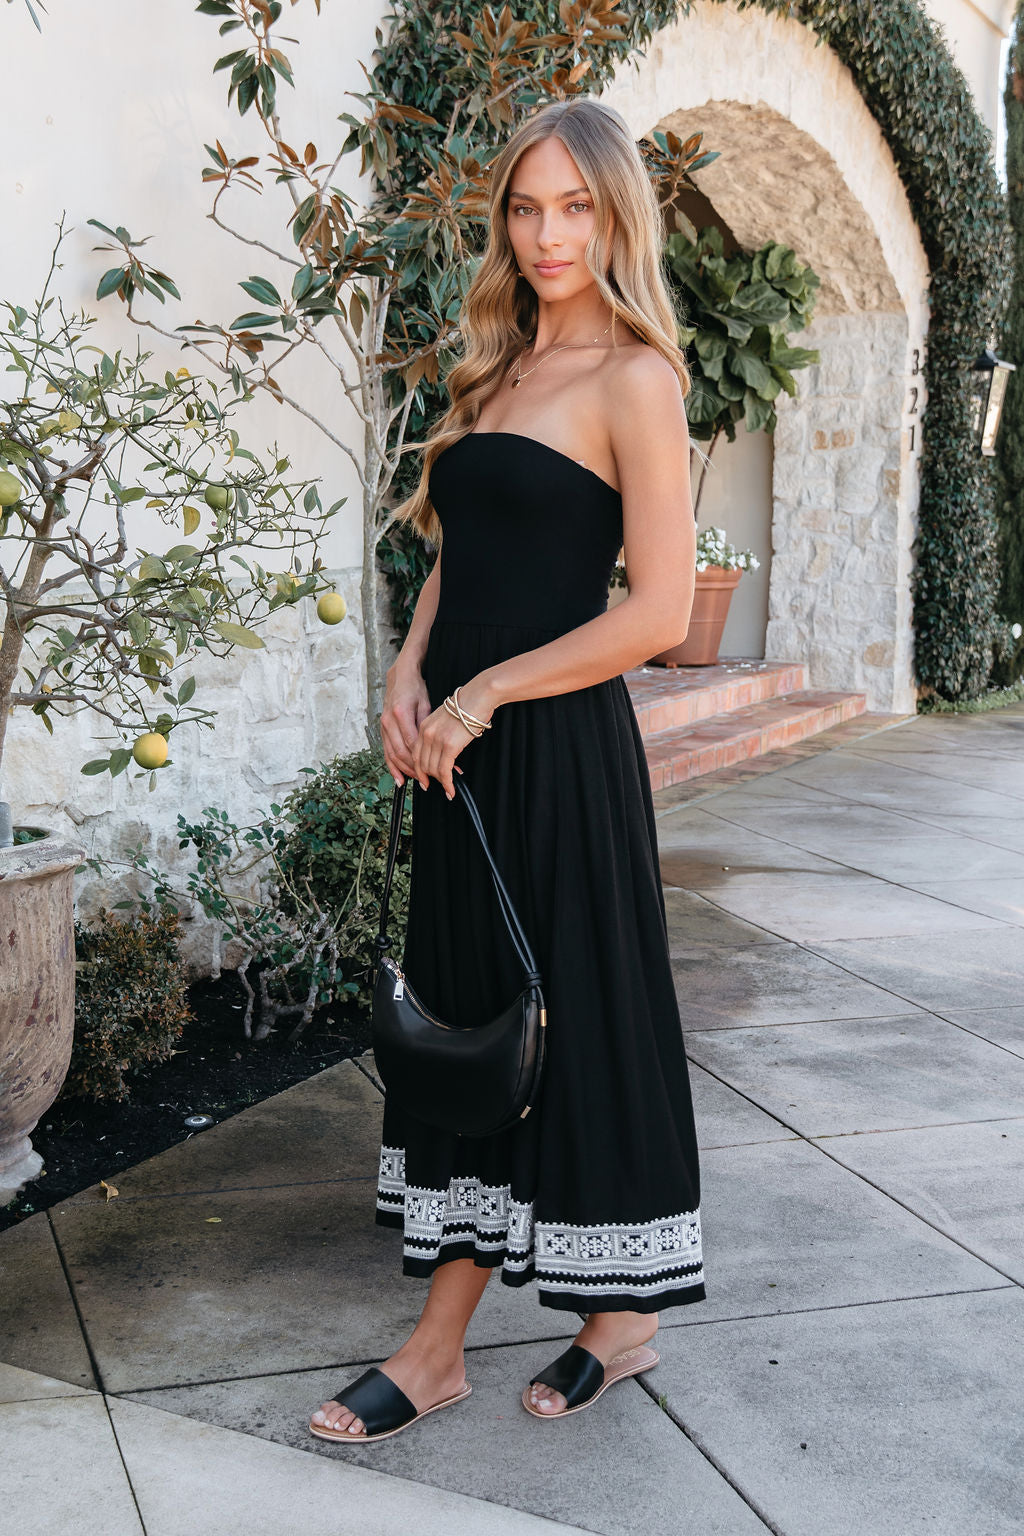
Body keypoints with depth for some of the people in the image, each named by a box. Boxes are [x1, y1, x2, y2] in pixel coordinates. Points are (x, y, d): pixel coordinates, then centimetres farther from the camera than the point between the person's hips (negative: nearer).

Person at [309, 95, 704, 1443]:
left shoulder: (631, 376, -9)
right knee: (464, 1023, 11)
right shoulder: (502, 369, 15)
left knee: (573, 1023, 4)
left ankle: (618, 1317, 26)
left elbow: (659, 611, -16)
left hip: (560, 751, -8)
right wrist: (409, 676, 3)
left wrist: (479, 698, -13)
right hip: (463, 750, 8)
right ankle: (439, 1346, 22)